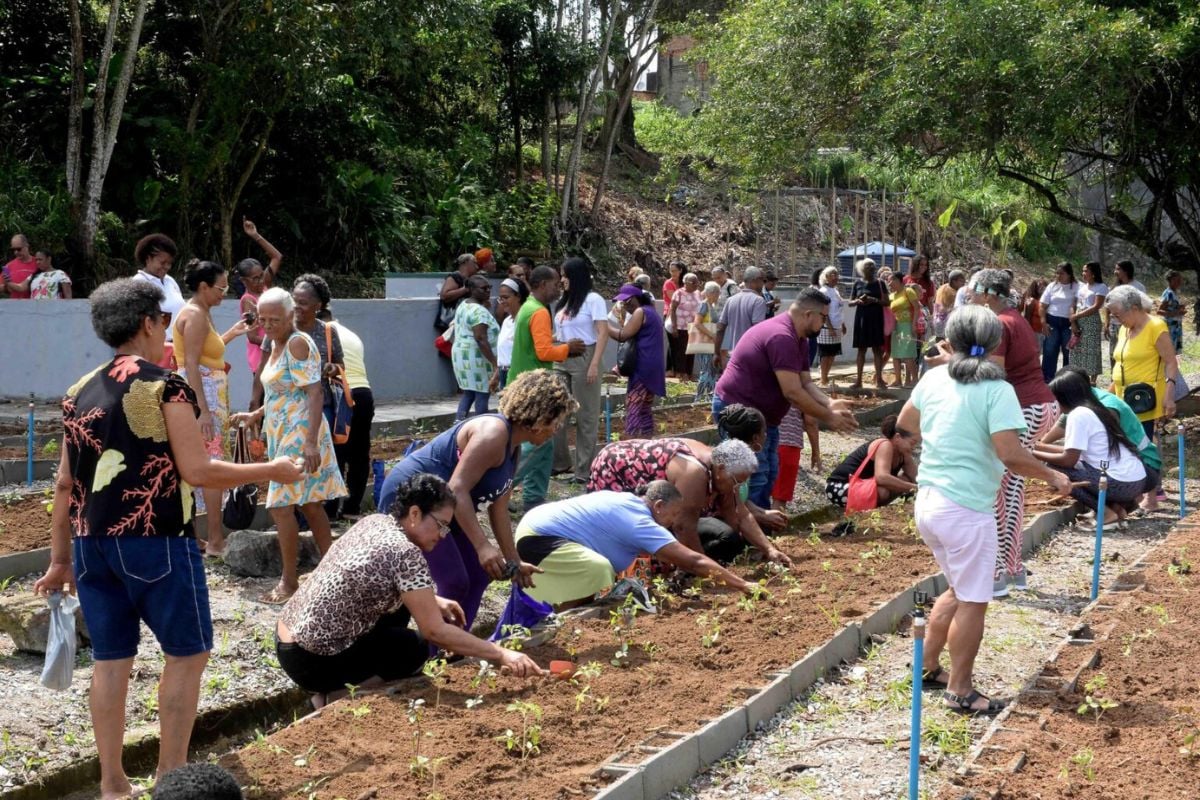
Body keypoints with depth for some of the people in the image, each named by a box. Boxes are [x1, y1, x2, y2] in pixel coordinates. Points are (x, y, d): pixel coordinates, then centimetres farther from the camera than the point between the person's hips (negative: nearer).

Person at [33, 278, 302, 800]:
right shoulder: (166, 387, -10)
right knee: (187, 653, 7)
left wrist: (60, 559, 18)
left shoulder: (79, 394, 9)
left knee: (110, 659, 11)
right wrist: (271, 471, -3)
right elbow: (197, 472, -14)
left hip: (92, 544, 6)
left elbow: (65, 485, 11)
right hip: (156, 542, -6)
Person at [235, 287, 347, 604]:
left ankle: (289, 581, 0)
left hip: (299, 434, -10)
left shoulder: (298, 343, -14)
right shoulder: (276, 344, 13)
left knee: (281, 504, -8)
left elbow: (314, 393, -21)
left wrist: (311, 442, -27)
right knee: (309, 504, 13)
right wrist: (255, 415, 15)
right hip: (284, 433, 10)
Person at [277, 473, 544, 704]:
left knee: (403, 604, 17)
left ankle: (353, 679, 16)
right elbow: (435, 632, -20)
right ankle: (336, 695, 1)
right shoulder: (406, 554, -21)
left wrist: (433, 602, 12)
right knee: (416, 649, 7)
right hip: (309, 659, -8)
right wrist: (501, 655, -17)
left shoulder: (374, 522, 4)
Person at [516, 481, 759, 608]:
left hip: (538, 524, 11)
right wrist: (742, 585, -18)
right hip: (537, 538, -11)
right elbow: (692, 560, -21)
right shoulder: (639, 522, -19)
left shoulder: (628, 501, 10)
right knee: (597, 569, -27)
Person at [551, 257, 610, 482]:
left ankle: (585, 469, 6)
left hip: (583, 359, -7)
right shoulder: (565, 301, 16)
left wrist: (595, 364, -17)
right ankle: (560, 462, 18)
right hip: (562, 360, 7)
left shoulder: (593, 300, -5)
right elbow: (561, 333, 16)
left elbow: (603, 334, -10)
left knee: (585, 414, 0)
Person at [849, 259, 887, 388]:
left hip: (876, 319, -1)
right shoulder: (858, 283, 7)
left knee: (877, 348, -4)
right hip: (861, 318, 1)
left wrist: (874, 300, -16)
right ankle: (859, 380, 8)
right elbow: (849, 302, 9)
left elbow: (887, 302, 0)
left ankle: (879, 379, -4)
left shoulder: (879, 283, 4)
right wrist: (858, 301, -12)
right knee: (861, 349, 4)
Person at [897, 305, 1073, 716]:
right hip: (967, 509, -7)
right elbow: (1011, 454, -22)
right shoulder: (997, 390, -15)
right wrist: (1053, 476, -6)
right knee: (972, 602, 5)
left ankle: (927, 668, 30)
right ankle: (960, 692, 11)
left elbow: (904, 422, 20)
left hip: (928, 501, 7)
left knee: (960, 590, 24)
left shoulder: (933, 378, 4)